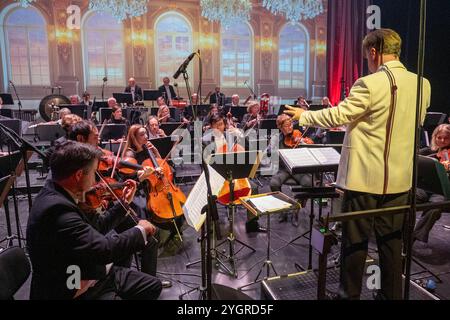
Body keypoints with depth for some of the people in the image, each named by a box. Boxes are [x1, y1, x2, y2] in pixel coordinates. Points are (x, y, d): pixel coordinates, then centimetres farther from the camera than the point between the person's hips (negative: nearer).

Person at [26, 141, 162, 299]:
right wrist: (141, 230, -15)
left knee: (153, 286, 14)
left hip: (95, 274, 9)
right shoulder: (56, 209, -30)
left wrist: (124, 202, 13)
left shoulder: (57, 196, 0)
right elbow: (105, 249, -31)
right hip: (80, 292, -9)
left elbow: (95, 229, 9)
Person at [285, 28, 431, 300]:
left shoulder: (370, 84, -17)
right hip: (399, 178, 6)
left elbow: (337, 117, -14)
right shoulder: (422, 85, 4)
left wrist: (304, 115, 1)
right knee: (392, 240, 17)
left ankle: (350, 294, 24)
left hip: (365, 177, -6)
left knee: (355, 240, 9)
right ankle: (392, 294, 31)